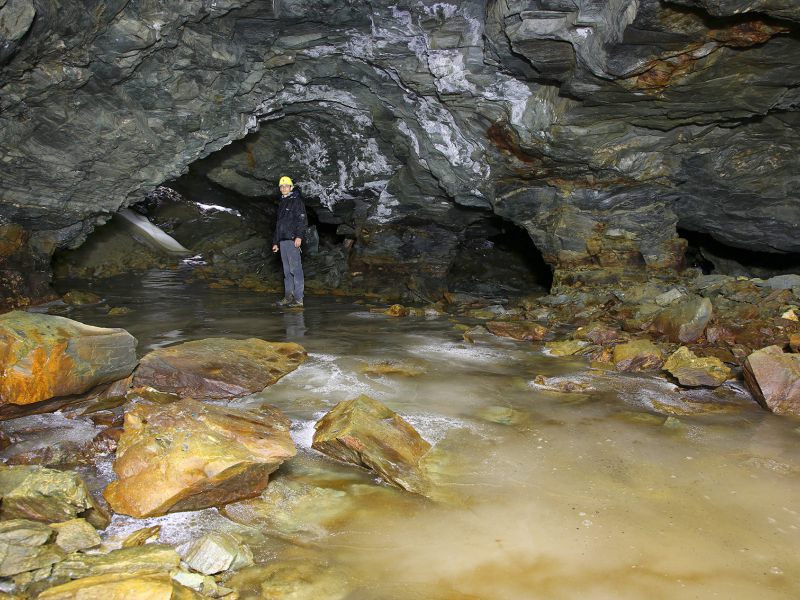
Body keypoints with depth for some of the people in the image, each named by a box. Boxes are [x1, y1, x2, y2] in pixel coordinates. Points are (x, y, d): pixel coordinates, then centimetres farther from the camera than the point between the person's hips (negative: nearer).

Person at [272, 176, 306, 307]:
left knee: (295, 269, -12)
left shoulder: (296, 201, -1)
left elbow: (302, 220, -12)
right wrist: (275, 242, 24)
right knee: (287, 270, 9)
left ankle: (298, 299, -13)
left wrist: (299, 236, -24)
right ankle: (288, 297, 12)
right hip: (282, 241, 8)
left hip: (292, 240, -8)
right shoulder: (282, 204, 24)